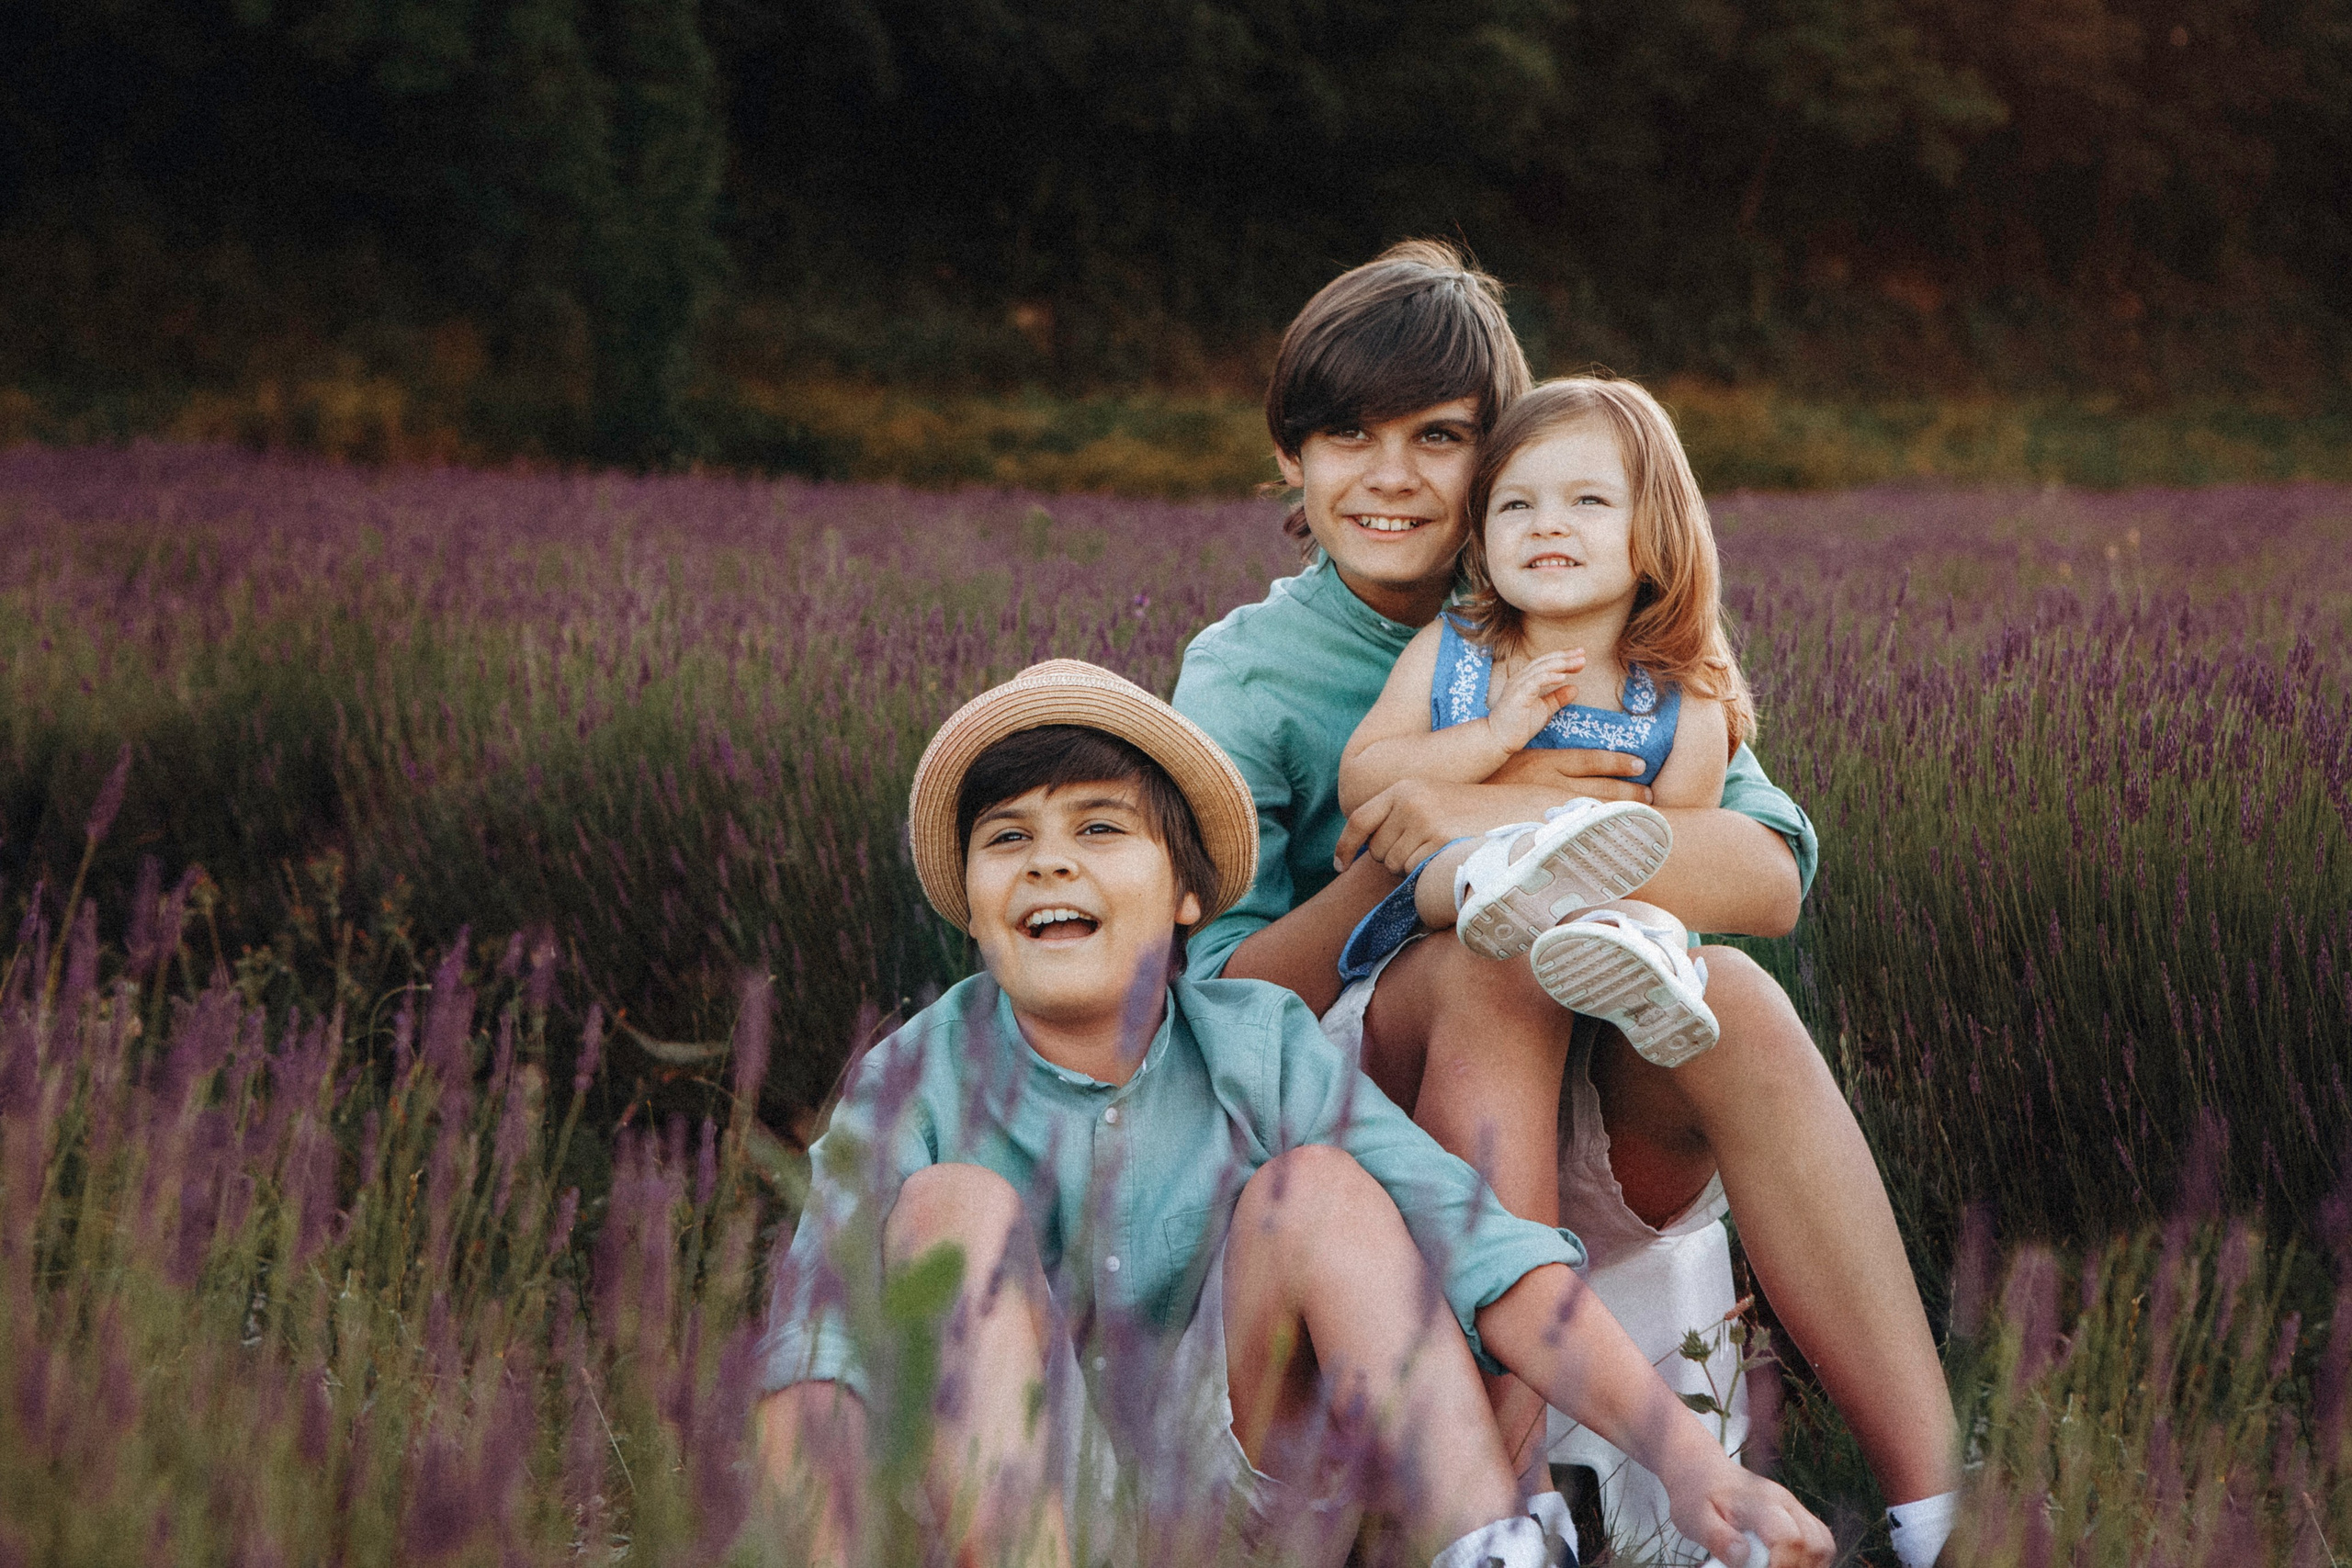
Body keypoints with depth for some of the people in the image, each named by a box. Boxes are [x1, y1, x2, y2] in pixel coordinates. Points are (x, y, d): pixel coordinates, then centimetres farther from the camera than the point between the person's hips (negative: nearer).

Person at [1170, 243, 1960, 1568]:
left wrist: (1485, 819, -23)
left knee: (1729, 995, -30)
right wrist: (1393, 864, -22)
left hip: (1599, 1144, 1)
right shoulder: (1246, 676, 3)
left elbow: (1771, 874, -11)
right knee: (1494, 951, -32)